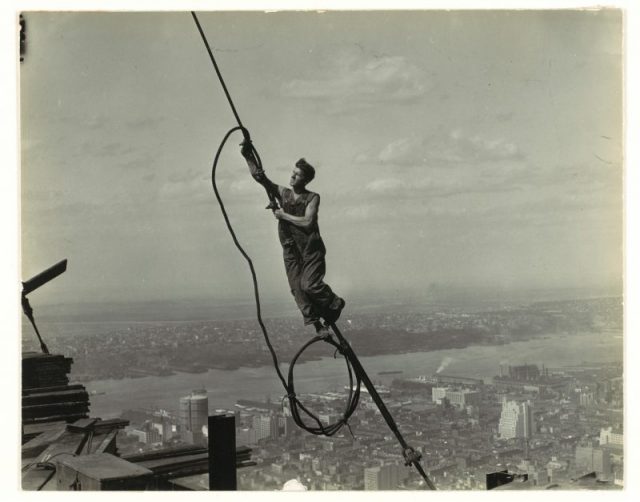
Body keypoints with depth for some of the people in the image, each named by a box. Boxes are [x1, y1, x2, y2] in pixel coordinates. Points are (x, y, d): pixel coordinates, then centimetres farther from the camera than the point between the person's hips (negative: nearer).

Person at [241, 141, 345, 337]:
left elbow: (307, 222, -16)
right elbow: (258, 175, 3)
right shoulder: (282, 193, 9)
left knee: (310, 285, -16)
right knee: (298, 289, -6)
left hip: (311, 248, -4)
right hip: (291, 249, 4)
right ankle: (316, 324, 1)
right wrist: (248, 155, -8)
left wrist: (284, 215, -10)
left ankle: (334, 304, 11)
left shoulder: (312, 198, -2)